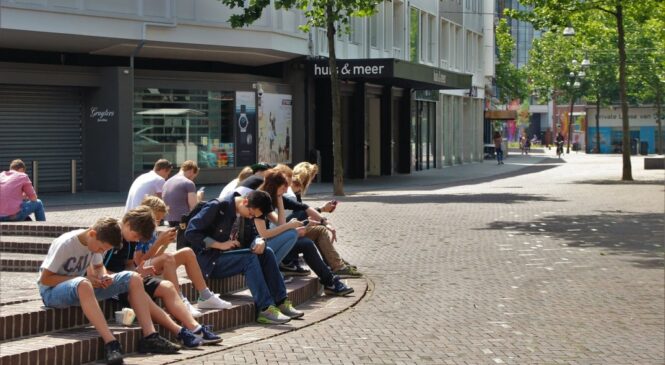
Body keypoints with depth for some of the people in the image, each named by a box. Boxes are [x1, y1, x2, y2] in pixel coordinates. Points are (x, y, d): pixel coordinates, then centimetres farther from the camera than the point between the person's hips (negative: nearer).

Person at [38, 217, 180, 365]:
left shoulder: (94, 242, -2)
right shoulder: (64, 244, -22)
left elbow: (99, 267, 15)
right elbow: (45, 279, -20)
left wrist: (104, 276, -10)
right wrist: (83, 278, -24)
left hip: (82, 286, 7)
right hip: (52, 291, -7)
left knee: (133, 278, -8)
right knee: (83, 284, -44)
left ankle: (149, 337, -17)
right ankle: (110, 343, -47)